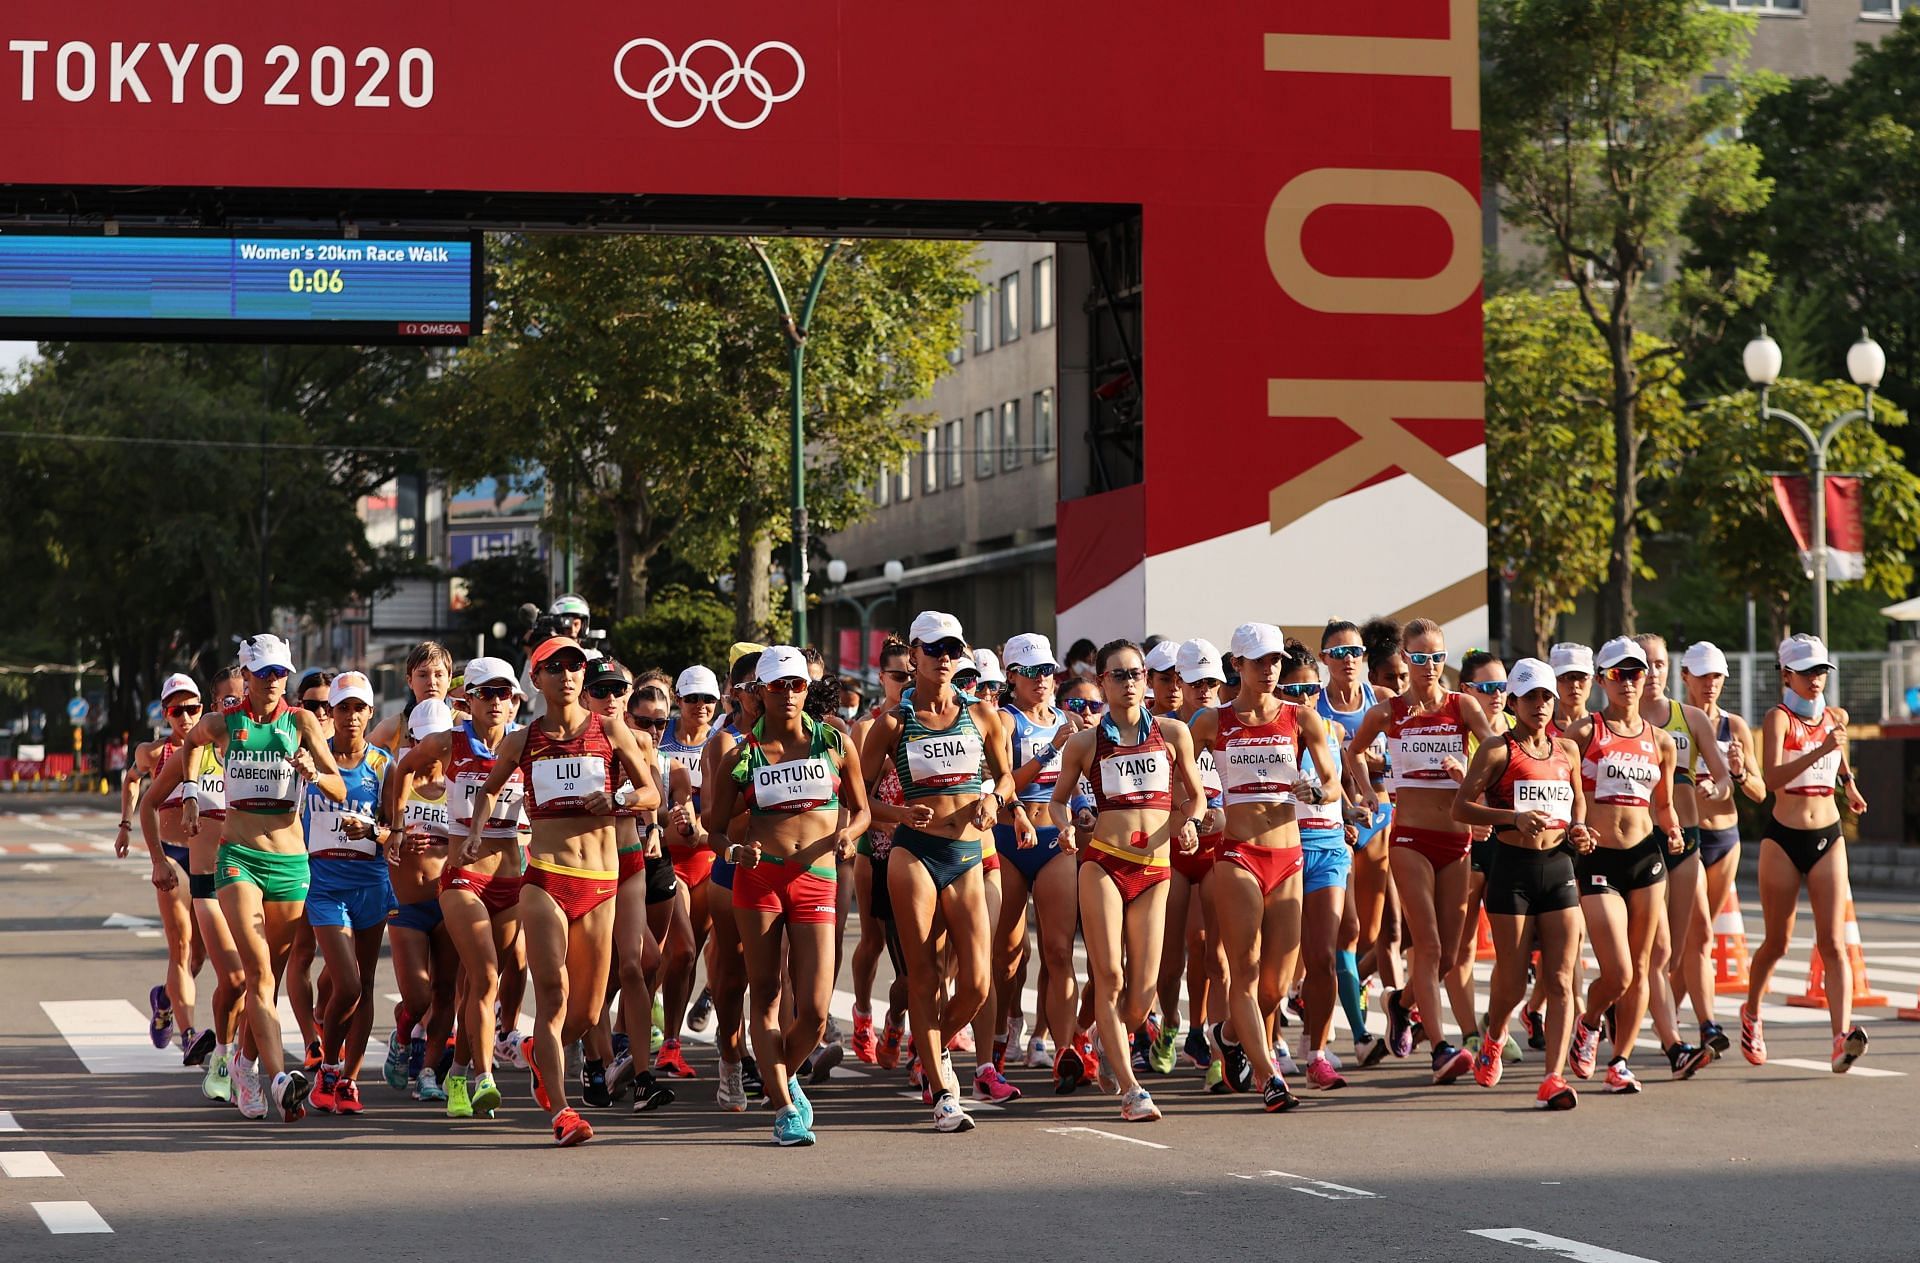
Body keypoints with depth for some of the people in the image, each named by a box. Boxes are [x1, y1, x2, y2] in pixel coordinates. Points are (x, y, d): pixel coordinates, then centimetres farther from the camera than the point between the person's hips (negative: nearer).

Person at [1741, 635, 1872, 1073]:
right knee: (1777, 943, 9)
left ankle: (1842, 1036, -23)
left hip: (1828, 839, 3)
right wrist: (1822, 749, -34)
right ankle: (1751, 1013, 35)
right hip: (1783, 839, -3)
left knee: (1833, 943, -10)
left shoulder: (1835, 717, 7)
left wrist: (1848, 783, 29)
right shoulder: (1779, 718, -10)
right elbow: (1772, 777, -27)